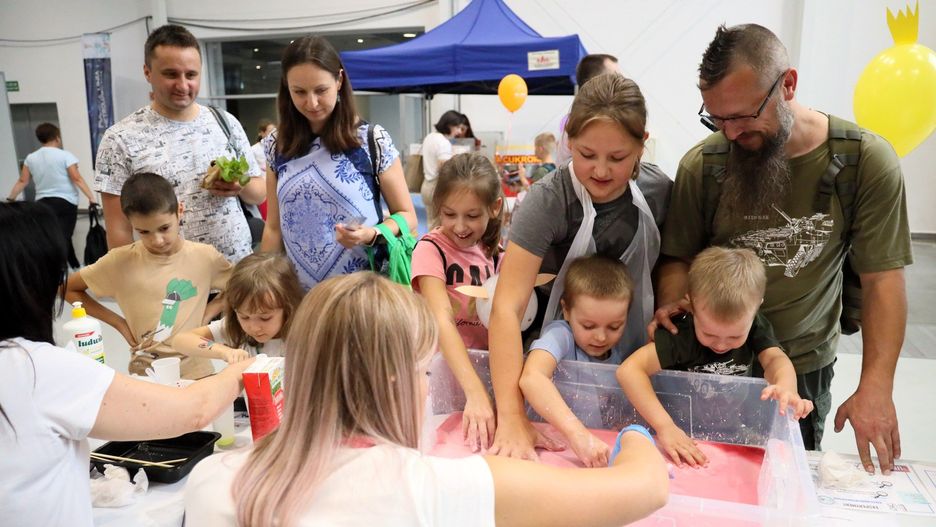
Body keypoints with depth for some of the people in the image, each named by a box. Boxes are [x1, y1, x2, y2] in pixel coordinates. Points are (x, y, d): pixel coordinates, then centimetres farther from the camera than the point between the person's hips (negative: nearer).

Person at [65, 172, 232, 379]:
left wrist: (206, 315, -3)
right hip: (145, 375, 1)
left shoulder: (204, 256, -6)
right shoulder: (121, 261, -7)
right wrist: (119, 323, -1)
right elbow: (69, 289, 6)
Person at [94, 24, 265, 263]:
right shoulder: (121, 139, -8)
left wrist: (240, 186, -11)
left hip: (239, 270, 3)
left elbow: (260, 192, 9)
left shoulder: (225, 122, 2)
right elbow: (119, 230, -7)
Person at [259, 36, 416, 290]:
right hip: (298, 294, 3)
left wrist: (371, 235, -22)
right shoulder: (277, 146, 0)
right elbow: (274, 228, 5)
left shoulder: (373, 140, -10)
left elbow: (407, 216, -4)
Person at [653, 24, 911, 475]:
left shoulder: (868, 161, -13)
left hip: (804, 367, 0)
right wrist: (670, 303, -24)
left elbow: (882, 279, -11)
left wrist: (876, 388, -18)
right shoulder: (701, 165, -12)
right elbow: (680, 257, -3)